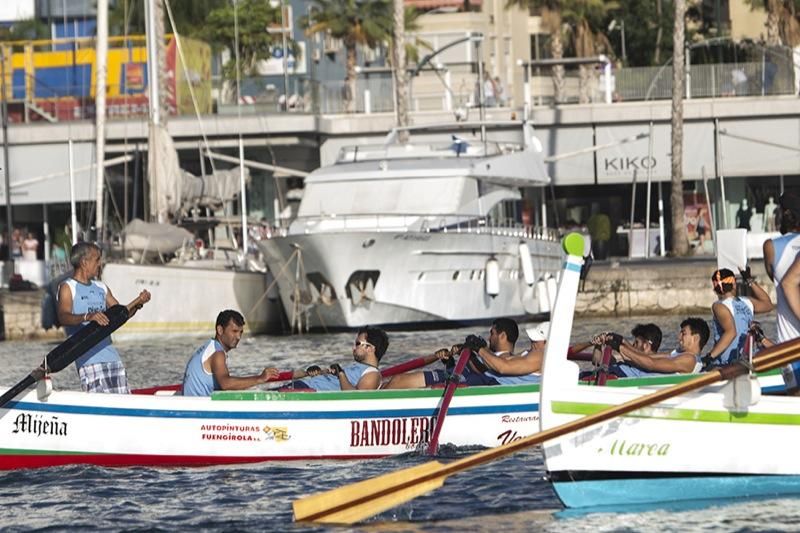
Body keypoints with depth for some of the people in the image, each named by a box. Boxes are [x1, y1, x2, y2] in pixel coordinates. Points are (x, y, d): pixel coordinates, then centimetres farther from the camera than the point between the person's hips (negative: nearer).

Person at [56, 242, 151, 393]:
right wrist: (87, 317, -37)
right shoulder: (67, 288, -2)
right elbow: (63, 317, -19)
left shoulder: (101, 288, 20)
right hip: (87, 357, -7)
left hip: (111, 356, 7)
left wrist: (137, 303, 5)